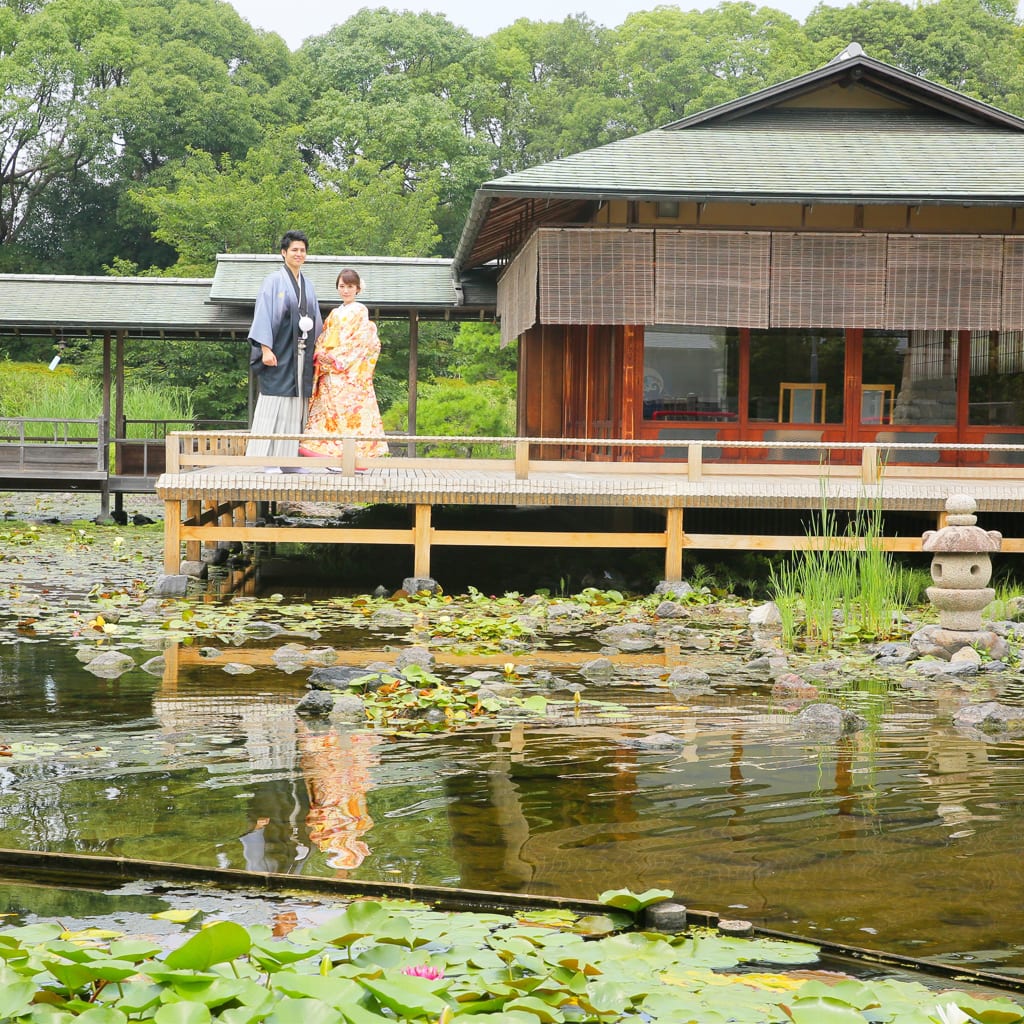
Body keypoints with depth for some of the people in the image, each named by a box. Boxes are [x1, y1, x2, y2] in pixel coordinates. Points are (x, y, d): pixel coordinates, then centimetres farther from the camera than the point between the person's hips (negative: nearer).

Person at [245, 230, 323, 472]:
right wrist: (266, 349, -18)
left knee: (296, 405, 4)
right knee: (275, 403, -7)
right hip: (280, 353, -6)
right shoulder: (274, 281, -2)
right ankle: (269, 460, -6)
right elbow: (264, 314, -9)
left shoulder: (308, 285, 17)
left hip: (301, 355, 6)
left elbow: (315, 319, 21)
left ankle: (288, 456, 6)